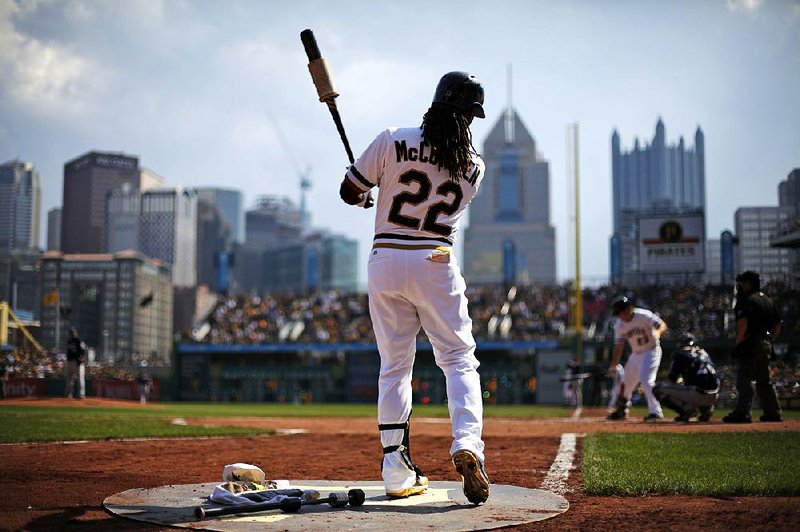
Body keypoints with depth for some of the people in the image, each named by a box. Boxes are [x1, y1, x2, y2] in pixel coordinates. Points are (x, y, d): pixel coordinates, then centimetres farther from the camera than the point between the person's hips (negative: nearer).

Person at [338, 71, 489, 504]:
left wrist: (368, 193, 23)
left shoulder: (392, 141, -4)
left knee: (394, 365, 10)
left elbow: (350, 193, 0)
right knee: (459, 359, 6)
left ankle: (397, 472, 11)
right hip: (436, 265, -1)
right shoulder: (474, 166, 2)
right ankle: (467, 443, -17)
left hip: (385, 262, 1)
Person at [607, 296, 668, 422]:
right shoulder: (619, 325, -3)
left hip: (651, 351, -7)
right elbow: (619, 346, 3)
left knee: (646, 379, -22)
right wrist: (613, 365, 0)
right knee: (626, 381, 14)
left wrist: (657, 332, -44)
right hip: (635, 354, 7)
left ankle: (655, 411, -19)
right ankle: (621, 410, 33)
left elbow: (662, 325, -21)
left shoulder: (643, 315, -19)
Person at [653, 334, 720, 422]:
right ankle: (707, 408, 14)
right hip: (713, 398, 6)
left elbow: (671, 380, 5)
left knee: (658, 389, 2)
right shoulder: (704, 354, 22)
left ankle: (687, 409, -10)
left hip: (697, 395, -6)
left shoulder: (680, 355, 4)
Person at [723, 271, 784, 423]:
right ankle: (774, 412, 23)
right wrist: (769, 340, 19)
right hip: (766, 345, 9)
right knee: (765, 380, 17)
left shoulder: (747, 300, -9)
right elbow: (777, 325, 19)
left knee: (744, 379, -12)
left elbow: (743, 322, -22)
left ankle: (743, 412, -21)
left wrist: (739, 340, -13)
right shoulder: (768, 301, 17)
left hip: (750, 344, -9)